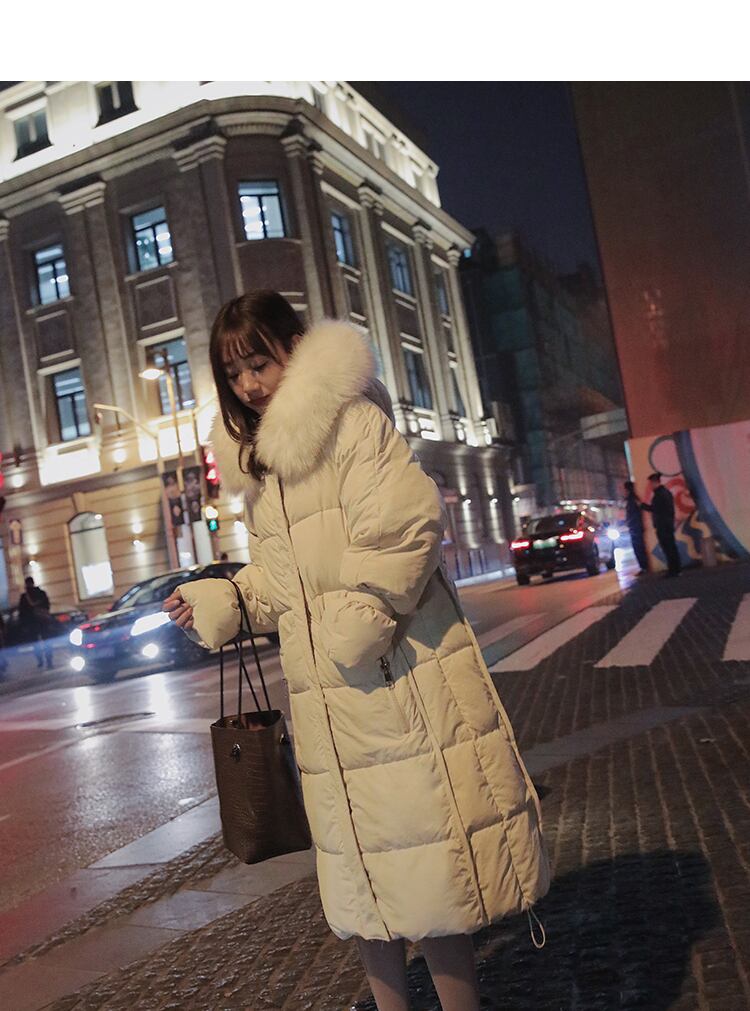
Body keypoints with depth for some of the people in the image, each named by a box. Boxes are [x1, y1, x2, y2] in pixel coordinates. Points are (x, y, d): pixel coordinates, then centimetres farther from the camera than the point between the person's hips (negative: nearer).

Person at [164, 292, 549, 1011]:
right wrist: (218, 602, 9)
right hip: (322, 691, 8)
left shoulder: (352, 418, -8)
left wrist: (361, 619, -17)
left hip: (394, 674, -7)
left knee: (425, 858, -1)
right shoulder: (254, 458, 17)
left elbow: (405, 526, -18)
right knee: (363, 873, 16)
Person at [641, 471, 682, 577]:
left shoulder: (658, 494, -16)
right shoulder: (666, 491, 15)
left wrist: (642, 505, -7)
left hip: (662, 526, -10)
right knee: (672, 547, 12)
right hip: (669, 524, 10)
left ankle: (672, 570, -6)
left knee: (667, 548, -7)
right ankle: (677, 569, 16)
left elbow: (654, 509, -19)